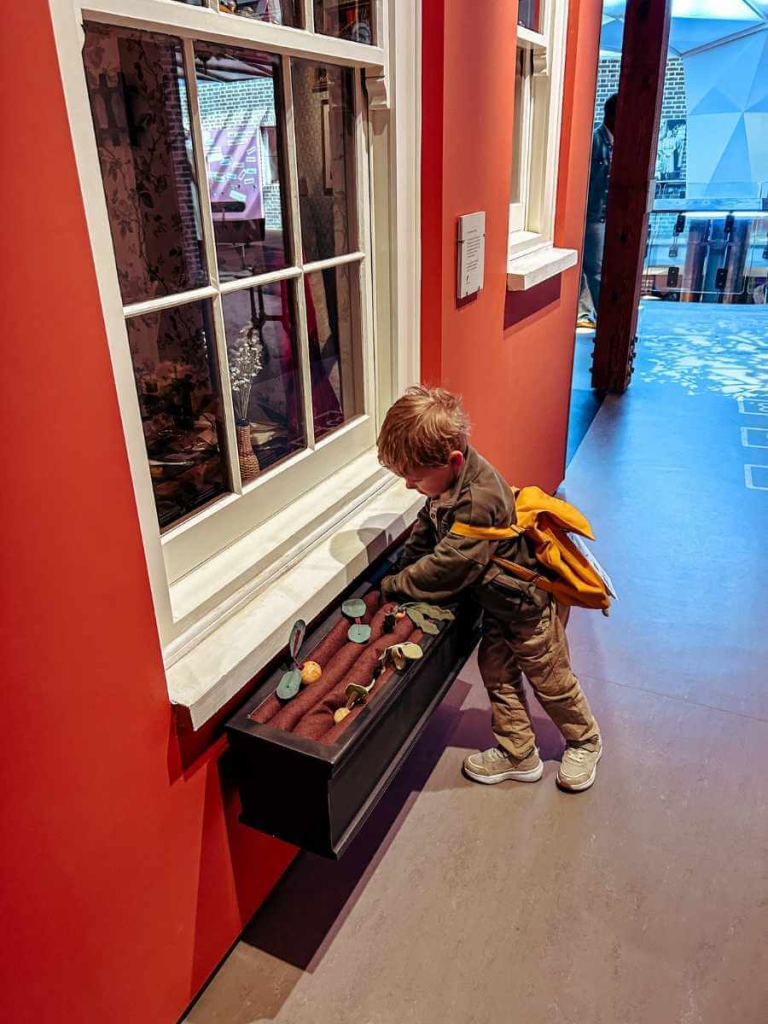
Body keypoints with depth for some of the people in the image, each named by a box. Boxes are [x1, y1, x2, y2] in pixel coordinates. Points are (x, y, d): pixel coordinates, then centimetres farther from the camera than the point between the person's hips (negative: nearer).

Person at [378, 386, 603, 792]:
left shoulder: (478, 502, -38)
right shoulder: (449, 484, -9)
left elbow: (447, 566, -34)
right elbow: (426, 532, 6)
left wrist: (393, 586, -22)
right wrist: (403, 571, -3)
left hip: (529, 602, -8)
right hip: (498, 601, 9)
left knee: (551, 680, 14)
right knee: (497, 673, 17)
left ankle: (584, 742, 41)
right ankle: (518, 754, 34)